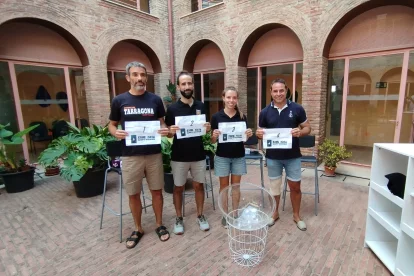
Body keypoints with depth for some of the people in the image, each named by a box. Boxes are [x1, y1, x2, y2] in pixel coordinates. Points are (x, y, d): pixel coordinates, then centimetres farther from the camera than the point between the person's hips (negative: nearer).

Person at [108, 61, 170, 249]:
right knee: (133, 194, 11)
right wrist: (116, 133, -15)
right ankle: (138, 229, 32)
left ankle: (159, 225, 32)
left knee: (156, 191, 11)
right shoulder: (119, 100, 0)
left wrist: (165, 130, -14)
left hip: (153, 154, 1)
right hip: (130, 155, 0)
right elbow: (112, 124, 8)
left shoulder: (155, 99, 2)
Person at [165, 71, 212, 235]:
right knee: (178, 187, 10)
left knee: (199, 185, 13)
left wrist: (208, 129, -11)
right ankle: (179, 218, 28)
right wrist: (171, 131, -23)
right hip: (179, 156, -2)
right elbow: (168, 134, -1)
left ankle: (200, 216, 31)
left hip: (198, 155, 3)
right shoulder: (172, 109, -5)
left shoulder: (201, 106, 4)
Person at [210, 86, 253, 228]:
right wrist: (214, 135, -23)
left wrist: (249, 134, -15)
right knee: (224, 185, 10)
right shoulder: (216, 117, -5)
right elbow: (212, 140, -2)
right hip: (222, 156, -1)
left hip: (238, 156, 2)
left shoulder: (242, 117, 1)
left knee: (236, 185, 12)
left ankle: (235, 213, 28)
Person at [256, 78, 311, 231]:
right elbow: (260, 132, 6)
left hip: (293, 156, 0)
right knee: (274, 186, 14)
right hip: (273, 157, 1)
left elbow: (307, 128, 1)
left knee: (295, 186, 10)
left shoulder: (297, 109, -5)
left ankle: (296, 215, 32)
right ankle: (274, 213, 34)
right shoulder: (265, 112, -1)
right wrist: (259, 134, -18)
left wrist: (300, 132, -21)